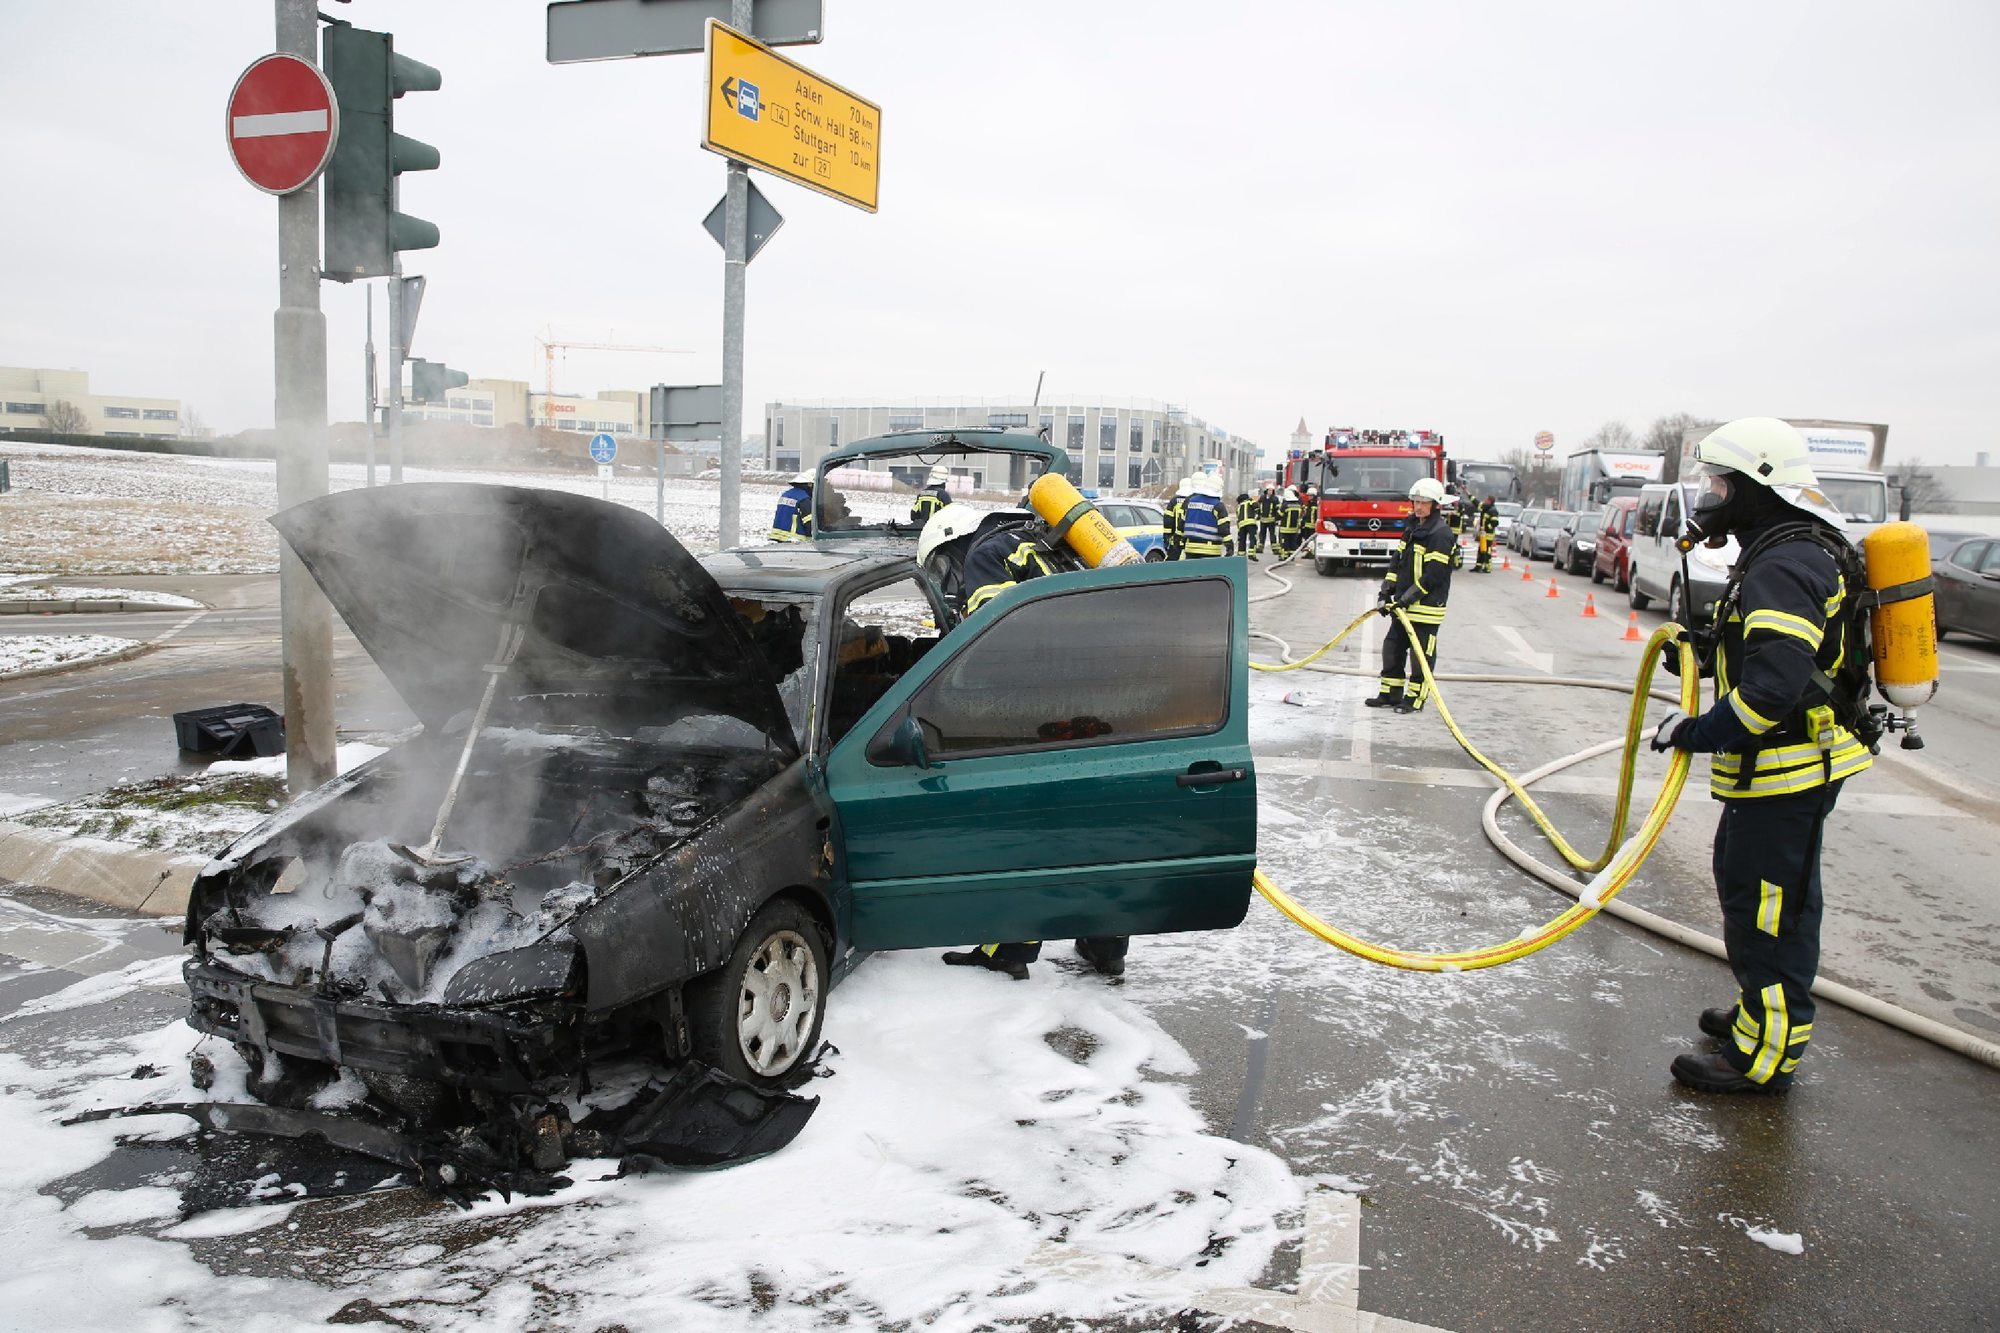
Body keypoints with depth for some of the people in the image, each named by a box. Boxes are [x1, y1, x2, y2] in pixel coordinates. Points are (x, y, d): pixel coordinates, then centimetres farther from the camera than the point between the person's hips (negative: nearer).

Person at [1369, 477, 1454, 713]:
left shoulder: (1441, 534, -14)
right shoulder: (1412, 529, 13)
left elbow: (1434, 574, -19)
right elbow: (1397, 561, 14)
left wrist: (1410, 597, -20)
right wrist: (1386, 592, 4)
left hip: (1427, 605, -9)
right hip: (1403, 604, 9)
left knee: (1421, 654, 0)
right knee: (1393, 647, 12)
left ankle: (1415, 698, 9)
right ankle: (1390, 694, 22)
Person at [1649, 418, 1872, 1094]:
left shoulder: (1783, 567, -22)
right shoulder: (1791, 553, 13)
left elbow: (1773, 688, -31)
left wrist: (1699, 732, -22)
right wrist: (1707, 650, 11)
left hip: (1787, 772, -11)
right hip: (1775, 767, 11)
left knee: (1771, 908, -2)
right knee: (1743, 884, 23)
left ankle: (1766, 1055, 8)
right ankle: (1761, 1010, 39)